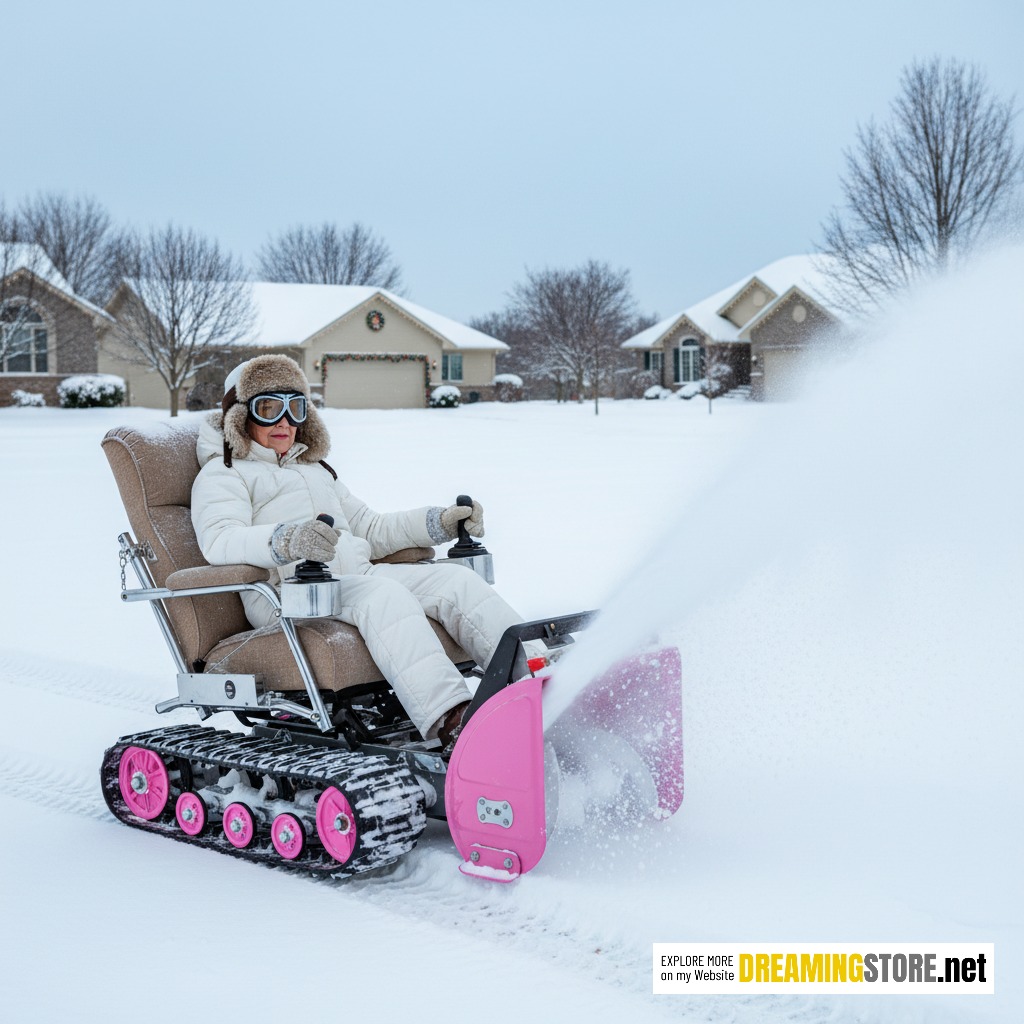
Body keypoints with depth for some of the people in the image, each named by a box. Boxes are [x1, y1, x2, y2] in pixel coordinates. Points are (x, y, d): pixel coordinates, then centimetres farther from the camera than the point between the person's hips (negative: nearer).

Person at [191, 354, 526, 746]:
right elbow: (218, 540, -11)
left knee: (455, 580, -17)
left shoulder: (315, 470, 35)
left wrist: (440, 522, 20)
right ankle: (449, 721, -54)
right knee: (384, 595, -36)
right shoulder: (222, 474, 10)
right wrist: (286, 540, -32)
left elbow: (370, 529, 37)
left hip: (357, 575, 7)